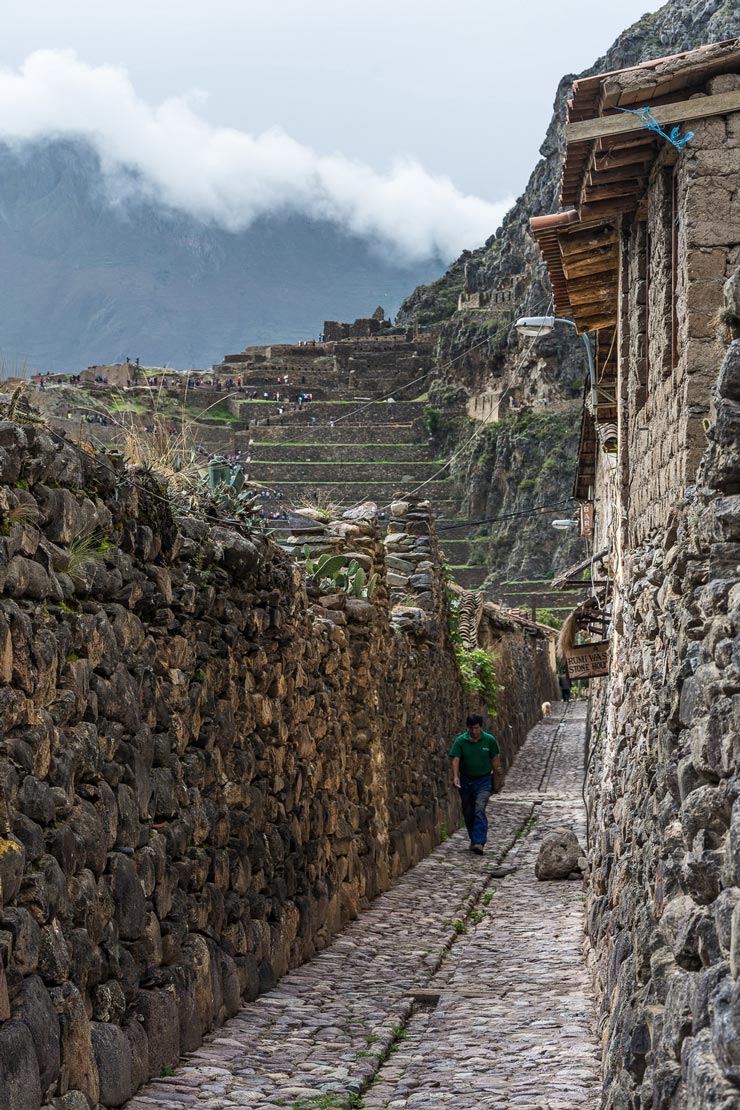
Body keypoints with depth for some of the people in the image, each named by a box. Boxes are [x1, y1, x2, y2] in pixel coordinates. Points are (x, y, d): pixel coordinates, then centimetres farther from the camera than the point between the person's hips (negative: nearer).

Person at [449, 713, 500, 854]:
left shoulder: (489, 740, -4)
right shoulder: (460, 741, -6)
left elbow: (494, 759, 5)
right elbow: (455, 759, -13)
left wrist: (495, 778, 8)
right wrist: (455, 776, -28)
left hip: (484, 780, -2)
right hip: (466, 780, 2)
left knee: (480, 810, -17)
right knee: (468, 813, 10)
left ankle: (479, 842, -22)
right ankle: (473, 839, 28)